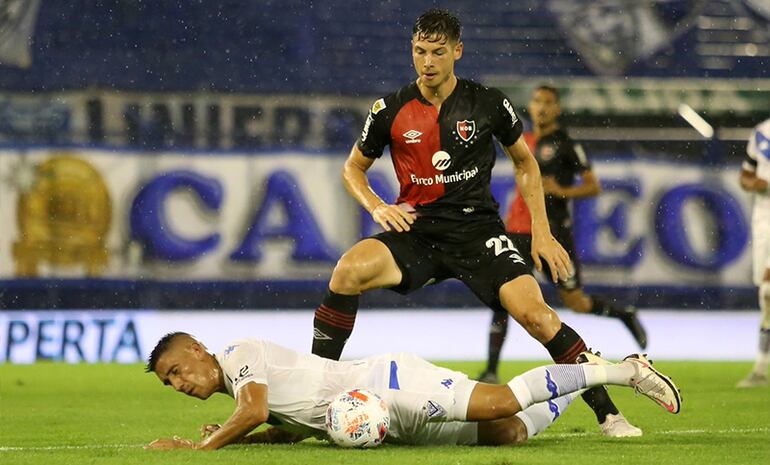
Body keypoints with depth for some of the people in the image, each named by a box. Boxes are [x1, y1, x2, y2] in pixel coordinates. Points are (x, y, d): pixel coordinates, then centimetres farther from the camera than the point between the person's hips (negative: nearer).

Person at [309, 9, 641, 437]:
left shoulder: (488, 104, 0)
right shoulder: (391, 110, 1)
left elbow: (525, 162, 15)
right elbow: (353, 168, 14)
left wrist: (542, 231, 8)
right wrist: (376, 206, -7)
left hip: (478, 230, -1)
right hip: (417, 231, 1)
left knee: (534, 310, -22)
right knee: (349, 269, -28)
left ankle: (607, 412, -9)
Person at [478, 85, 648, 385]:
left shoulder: (566, 145, -5)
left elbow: (593, 187, -4)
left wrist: (560, 191, -19)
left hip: (553, 233, -5)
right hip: (519, 232, 5)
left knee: (574, 301, 3)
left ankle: (626, 315, 33)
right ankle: (491, 369, -7)